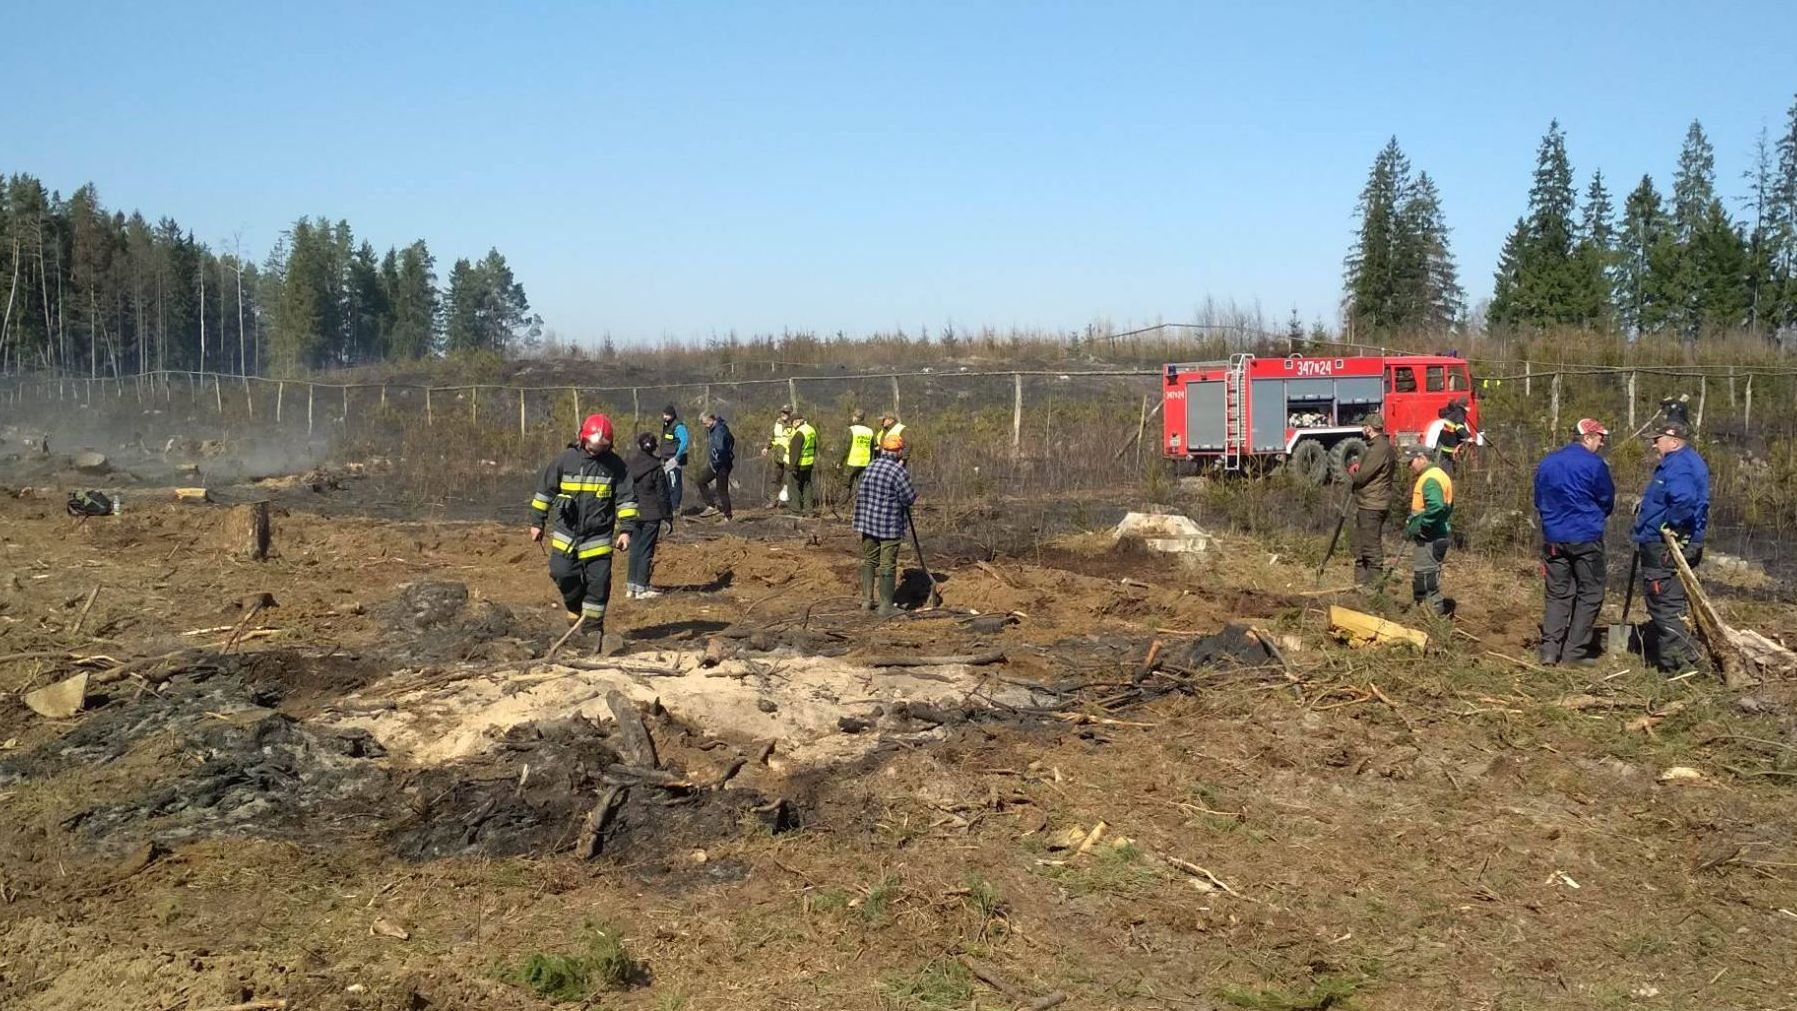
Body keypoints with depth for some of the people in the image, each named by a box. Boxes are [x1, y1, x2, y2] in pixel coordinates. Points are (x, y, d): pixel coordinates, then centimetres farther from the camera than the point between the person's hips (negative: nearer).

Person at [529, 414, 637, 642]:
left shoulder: (615, 465, -4)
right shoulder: (564, 460, -3)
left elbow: (627, 498, 0)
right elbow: (545, 490, 6)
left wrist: (626, 529, -8)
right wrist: (537, 522, 9)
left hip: (599, 537, -1)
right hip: (566, 533, 1)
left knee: (598, 583, -1)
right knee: (562, 574, -4)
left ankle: (594, 627, 14)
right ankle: (575, 610, 23)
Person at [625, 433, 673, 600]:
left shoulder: (629, 466, 0)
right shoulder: (657, 469, -12)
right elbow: (662, 495, -9)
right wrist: (668, 516, 0)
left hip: (633, 514, 4)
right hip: (651, 515, -4)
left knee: (635, 549, 13)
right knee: (646, 550, 1)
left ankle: (631, 586, 15)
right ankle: (641, 588, 2)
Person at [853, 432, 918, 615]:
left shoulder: (870, 467, 5)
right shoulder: (899, 472, -16)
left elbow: (859, 492, 16)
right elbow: (911, 499, -13)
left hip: (868, 522, 6)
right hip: (890, 526, -6)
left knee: (869, 560, 16)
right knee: (888, 565, 1)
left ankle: (867, 600, 20)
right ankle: (886, 605, 5)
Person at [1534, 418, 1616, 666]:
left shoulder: (1546, 463, 8)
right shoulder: (1594, 464, -10)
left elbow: (1539, 501, 15)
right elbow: (1607, 501, 1)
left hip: (1553, 538, 5)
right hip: (1586, 538, -5)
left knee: (1557, 595, 10)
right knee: (1589, 594, 5)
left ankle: (1549, 650, 1)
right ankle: (1574, 651, 2)